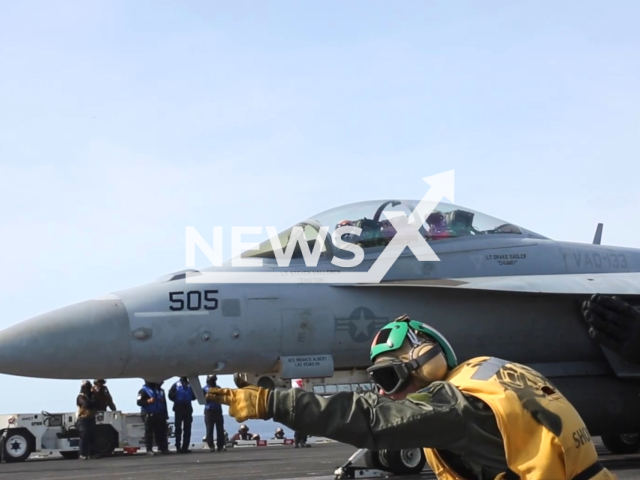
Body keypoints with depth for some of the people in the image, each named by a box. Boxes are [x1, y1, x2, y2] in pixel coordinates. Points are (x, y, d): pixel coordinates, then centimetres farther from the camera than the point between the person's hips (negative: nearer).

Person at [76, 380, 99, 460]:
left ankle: (91, 453, 8)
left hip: (91, 418, 7)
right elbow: (86, 404, -21)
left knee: (92, 436, 5)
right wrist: (93, 402, -5)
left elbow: (96, 405, 8)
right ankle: (83, 454, -6)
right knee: (84, 437, -9)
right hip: (83, 419, -7)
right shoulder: (81, 396, -6)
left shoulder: (91, 395, 17)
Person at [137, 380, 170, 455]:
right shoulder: (144, 390, -1)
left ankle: (163, 448, 7)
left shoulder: (160, 390, 19)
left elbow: (164, 403, 22)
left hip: (159, 415, 6)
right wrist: (148, 401, -24)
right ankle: (149, 449, -5)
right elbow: (139, 402, -10)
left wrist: (165, 414, 12)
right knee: (149, 432, -6)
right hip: (149, 415, -6)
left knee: (161, 432, 3)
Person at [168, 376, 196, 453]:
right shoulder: (176, 385, 7)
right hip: (179, 408, -2)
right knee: (178, 428, 1)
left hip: (188, 408, 2)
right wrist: (177, 400, 0)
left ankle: (185, 447, 6)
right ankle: (178, 447, 0)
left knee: (187, 429, 3)